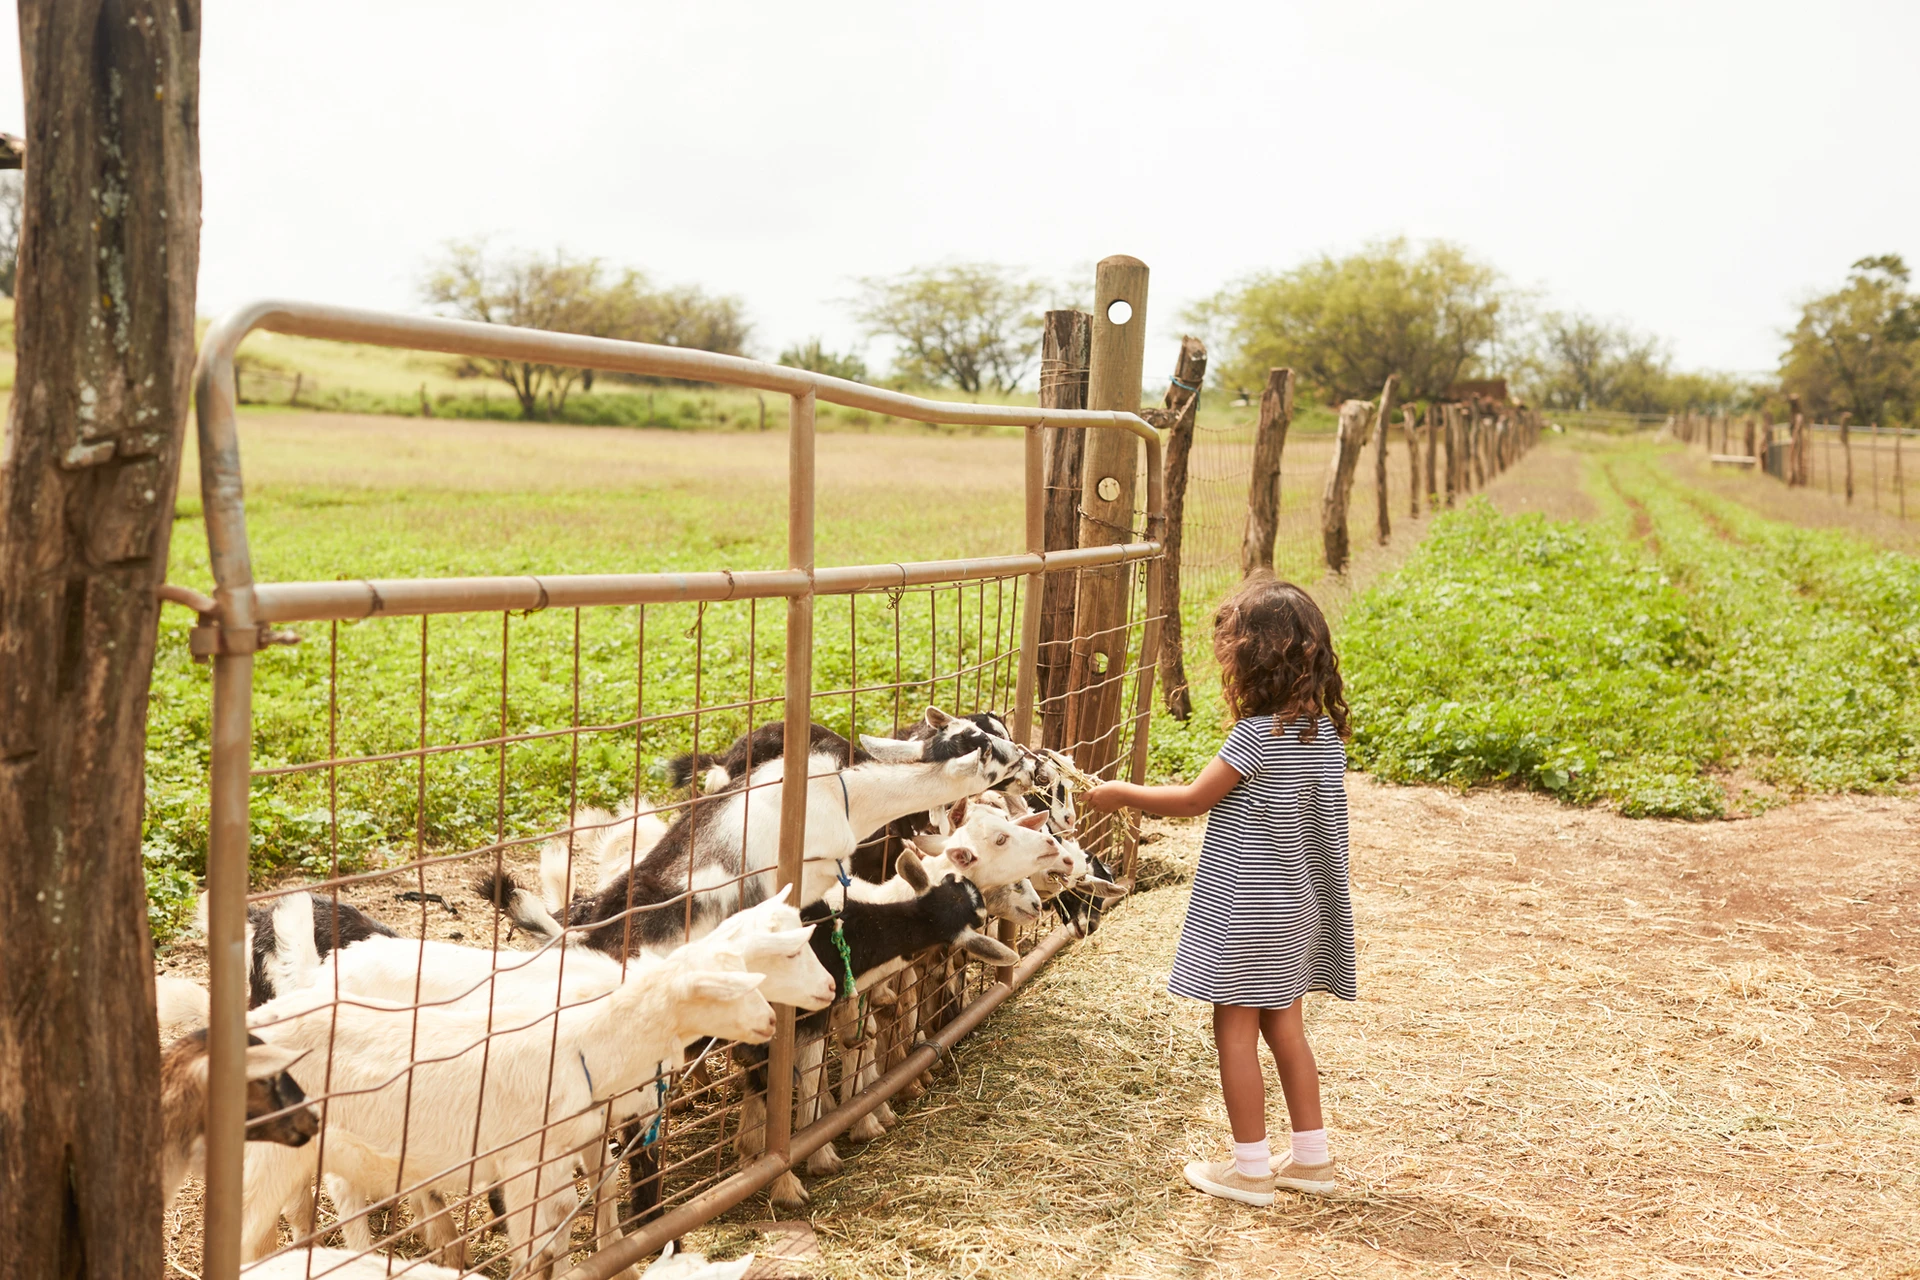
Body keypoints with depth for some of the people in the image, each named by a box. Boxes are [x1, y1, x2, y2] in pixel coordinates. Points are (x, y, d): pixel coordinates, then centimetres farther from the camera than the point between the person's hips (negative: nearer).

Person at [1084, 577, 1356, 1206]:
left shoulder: (1258, 734, -21)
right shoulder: (1324, 729, 2)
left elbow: (1193, 800, -12)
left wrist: (1122, 793, 1)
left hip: (1247, 909, -8)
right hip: (1294, 904, 8)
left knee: (1235, 1031, 4)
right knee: (1283, 1026, 17)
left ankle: (1250, 1167, 11)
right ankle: (1312, 1157, 25)